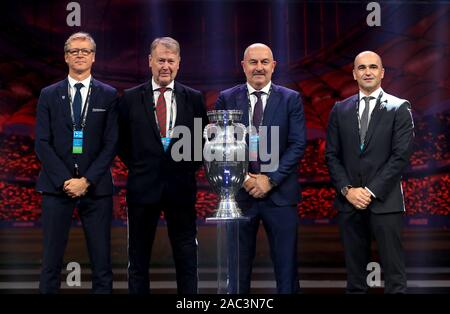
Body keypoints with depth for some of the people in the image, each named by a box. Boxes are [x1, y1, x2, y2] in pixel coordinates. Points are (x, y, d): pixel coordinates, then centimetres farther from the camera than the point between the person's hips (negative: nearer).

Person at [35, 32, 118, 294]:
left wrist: (86, 180, -9)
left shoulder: (108, 95, 7)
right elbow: (42, 143, 2)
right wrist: (65, 180, -9)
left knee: (102, 263, 0)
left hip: (96, 187, 0)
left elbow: (111, 144, 0)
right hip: (57, 186, 1)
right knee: (52, 261, 2)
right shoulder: (49, 95, 9)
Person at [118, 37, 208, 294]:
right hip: (143, 186, 0)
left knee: (187, 259, 6)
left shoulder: (194, 98, 4)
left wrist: (191, 166, 1)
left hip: (181, 186, 0)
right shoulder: (131, 98, 3)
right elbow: (122, 141, 10)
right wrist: (135, 166, 2)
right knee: (139, 258, 8)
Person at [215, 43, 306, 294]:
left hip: (280, 194, 0)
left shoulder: (291, 99, 4)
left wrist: (271, 179, -11)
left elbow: (298, 145, -3)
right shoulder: (227, 99, 6)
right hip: (240, 193, 1)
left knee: (286, 268, 3)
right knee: (238, 269, 7)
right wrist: (243, 177, -9)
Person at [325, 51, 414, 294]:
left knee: (394, 274, -3)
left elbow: (401, 156, -6)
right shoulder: (340, 110, 12)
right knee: (354, 273, 8)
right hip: (349, 201, 3)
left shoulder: (399, 108, 2)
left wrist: (371, 191, -12)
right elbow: (332, 155, 8)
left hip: (385, 201, -3)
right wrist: (347, 189, -6)